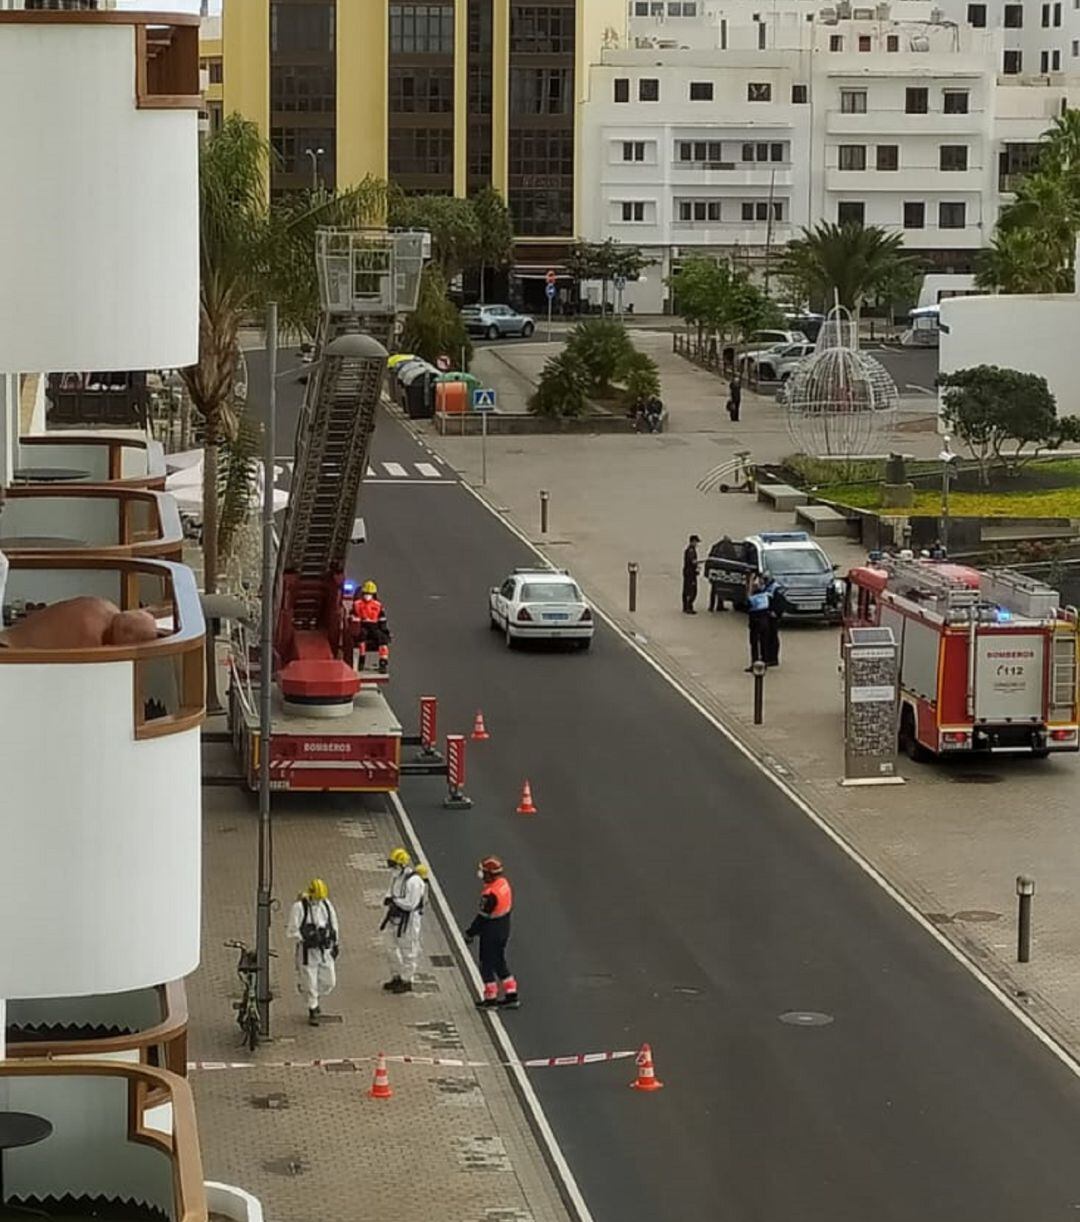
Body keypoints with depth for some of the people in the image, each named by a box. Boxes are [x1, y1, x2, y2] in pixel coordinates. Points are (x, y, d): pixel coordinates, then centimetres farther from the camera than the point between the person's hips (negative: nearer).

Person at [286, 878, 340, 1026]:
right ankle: (312, 1013, 17)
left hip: (325, 951, 5)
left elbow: (334, 924, 18)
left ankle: (315, 999, 36)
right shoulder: (299, 907, -14)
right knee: (309, 983, 1)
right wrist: (306, 937, -25)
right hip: (308, 952, -5)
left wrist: (336, 943, 18)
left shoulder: (326, 904, 4)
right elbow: (291, 932, -14)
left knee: (329, 981, 8)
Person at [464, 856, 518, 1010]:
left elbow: (482, 916, -22)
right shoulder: (504, 883, -2)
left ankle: (490, 998, 15)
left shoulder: (490, 894, -29)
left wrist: (470, 933, -9)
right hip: (504, 931, 9)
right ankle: (511, 995, 23)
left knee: (487, 965, 7)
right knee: (500, 963, 20)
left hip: (491, 934, -9)